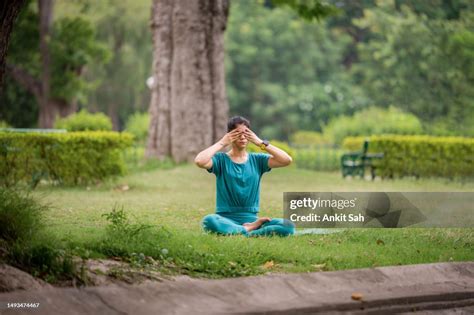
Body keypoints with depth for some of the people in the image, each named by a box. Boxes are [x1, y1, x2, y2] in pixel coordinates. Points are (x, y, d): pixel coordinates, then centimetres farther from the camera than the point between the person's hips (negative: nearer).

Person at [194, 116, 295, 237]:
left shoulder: (257, 160, 10)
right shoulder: (221, 159, 2)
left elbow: (287, 160, -4)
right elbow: (199, 161, -20)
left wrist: (260, 142, -2)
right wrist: (222, 143, -8)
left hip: (251, 219, 2)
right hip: (226, 220, -2)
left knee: (288, 226, -24)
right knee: (209, 221, -39)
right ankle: (251, 230, -18)